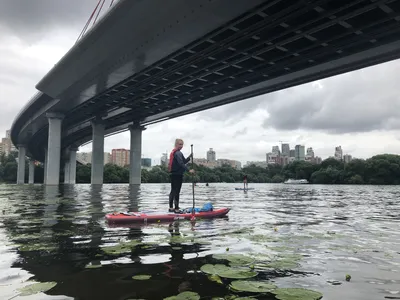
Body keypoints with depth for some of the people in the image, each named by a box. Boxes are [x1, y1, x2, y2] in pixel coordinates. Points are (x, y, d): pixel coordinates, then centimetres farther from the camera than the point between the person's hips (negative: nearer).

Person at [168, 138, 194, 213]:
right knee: (177, 192, -7)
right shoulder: (178, 153, -14)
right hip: (178, 175, -11)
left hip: (173, 174, 11)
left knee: (173, 191, 16)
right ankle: (176, 209, -4)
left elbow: (183, 162, 18)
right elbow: (181, 163, -26)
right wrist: (188, 170, -30)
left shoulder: (173, 152, 18)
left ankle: (171, 208, 25)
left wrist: (189, 157, 6)